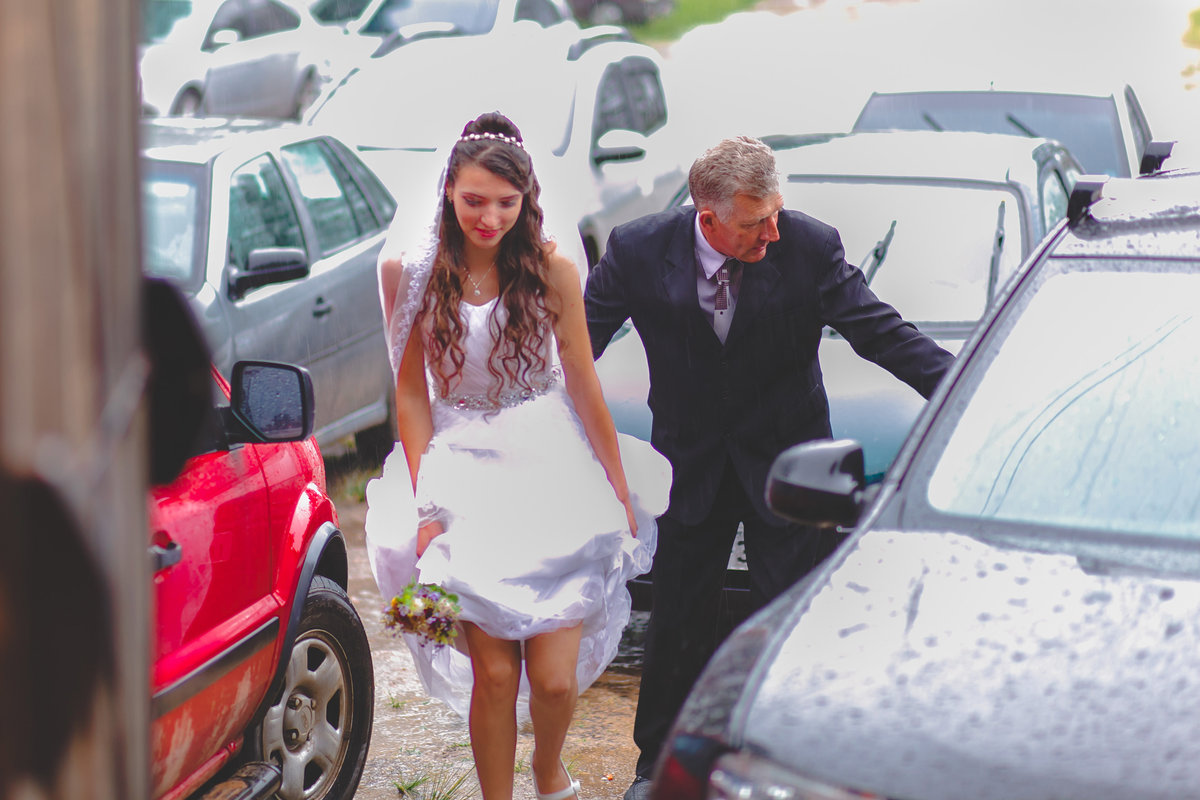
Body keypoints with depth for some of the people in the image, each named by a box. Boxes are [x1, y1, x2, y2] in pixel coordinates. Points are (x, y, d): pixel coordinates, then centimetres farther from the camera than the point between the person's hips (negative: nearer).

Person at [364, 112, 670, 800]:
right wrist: (425, 504, -4)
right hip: (464, 472, 0)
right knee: (494, 673, -4)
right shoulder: (411, 270, -1)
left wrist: (620, 489, 7)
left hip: (551, 473, 0)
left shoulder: (551, 269, -2)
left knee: (555, 678, -2)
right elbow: (412, 392, 2)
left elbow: (583, 383, 4)